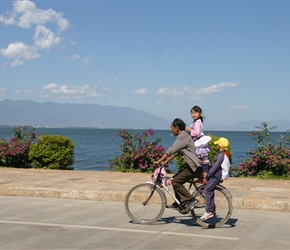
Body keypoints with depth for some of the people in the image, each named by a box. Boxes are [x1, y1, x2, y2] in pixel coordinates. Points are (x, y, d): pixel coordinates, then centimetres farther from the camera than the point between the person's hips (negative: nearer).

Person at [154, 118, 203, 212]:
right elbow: (174, 153, 21)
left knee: (175, 182, -13)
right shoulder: (182, 136, 19)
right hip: (191, 166, 11)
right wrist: (164, 163, 16)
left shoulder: (183, 136, -14)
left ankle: (190, 200, -10)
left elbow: (171, 150, -19)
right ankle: (178, 202, 19)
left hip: (194, 167, -11)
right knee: (175, 180, 14)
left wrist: (159, 161, -16)